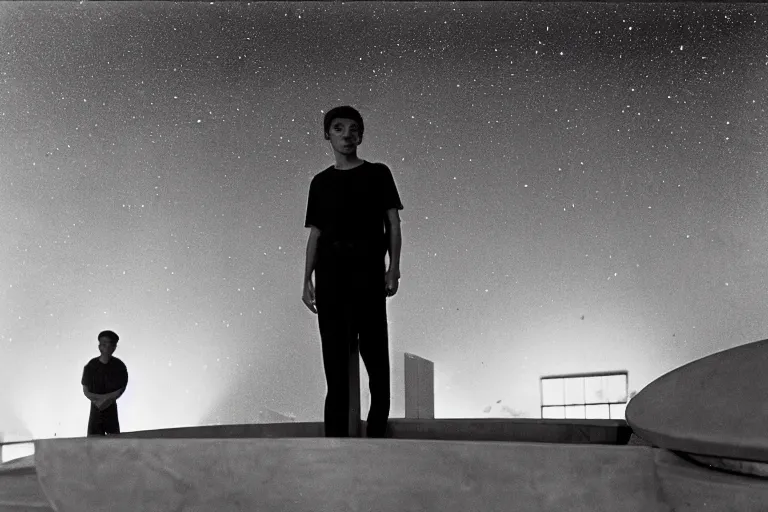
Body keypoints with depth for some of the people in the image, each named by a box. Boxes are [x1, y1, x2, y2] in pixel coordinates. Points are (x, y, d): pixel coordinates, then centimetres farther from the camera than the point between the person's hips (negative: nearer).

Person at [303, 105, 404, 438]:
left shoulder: (377, 174, 11)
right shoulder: (321, 182, 16)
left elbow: (393, 223, 6)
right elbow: (315, 234, 14)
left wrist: (394, 267, -6)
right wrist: (307, 280, 6)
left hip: (367, 265, -2)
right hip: (330, 268, 2)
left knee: (374, 349, -6)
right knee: (334, 353, 1)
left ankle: (377, 430, 1)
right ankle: (336, 435, 4)